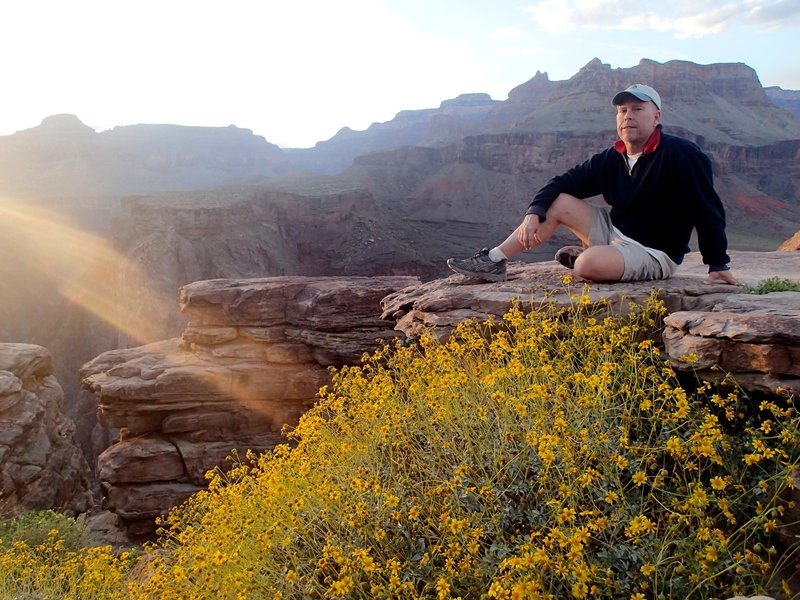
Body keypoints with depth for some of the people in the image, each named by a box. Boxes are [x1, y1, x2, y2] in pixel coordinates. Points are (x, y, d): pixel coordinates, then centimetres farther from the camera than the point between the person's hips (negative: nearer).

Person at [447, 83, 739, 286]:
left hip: (654, 254, -7)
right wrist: (534, 213, -16)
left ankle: (585, 254, 3)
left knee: (588, 265, -35)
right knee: (557, 202, -4)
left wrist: (718, 265, -15)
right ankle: (493, 261, -6)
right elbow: (565, 182, 1)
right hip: (614, 231, 7)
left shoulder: (683, 155, -18)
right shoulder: (611, 159, 1)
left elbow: (707, 210, -16)